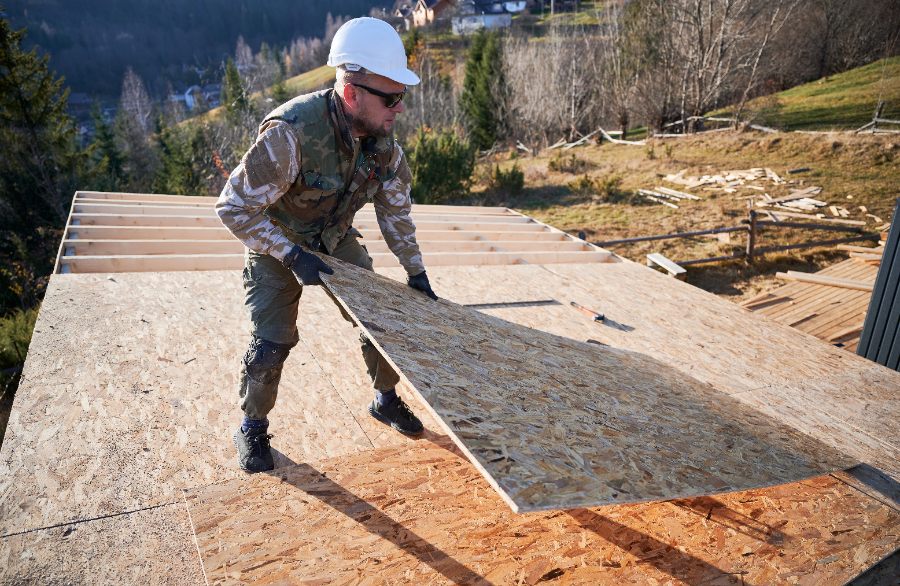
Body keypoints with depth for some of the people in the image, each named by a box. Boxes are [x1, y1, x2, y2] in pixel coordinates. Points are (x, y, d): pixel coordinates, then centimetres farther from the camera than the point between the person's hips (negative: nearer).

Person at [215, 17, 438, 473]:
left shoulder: (381, 136, -16)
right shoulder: (291, 133, -36)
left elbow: (395, 207, -2)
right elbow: (234, 207, -29)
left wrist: (416, 272, 2)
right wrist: (292, 256, -31)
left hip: (337, 240, 5)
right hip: (277, 246, -5)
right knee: (271, 341, -11)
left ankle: (385, 401, 29)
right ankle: (252, 428, 17)